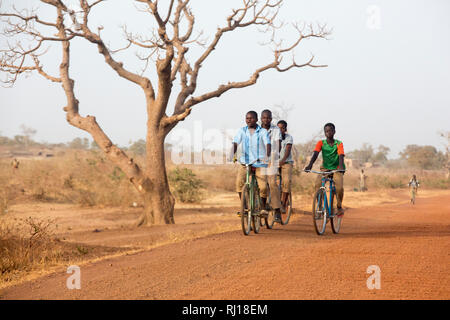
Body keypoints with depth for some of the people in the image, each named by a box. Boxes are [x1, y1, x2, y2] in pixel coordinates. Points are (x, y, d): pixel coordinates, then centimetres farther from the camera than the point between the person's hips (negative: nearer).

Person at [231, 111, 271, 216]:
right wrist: (232, 154, -23)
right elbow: (235, 143, -4)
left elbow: (268, 144, -14)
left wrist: (267, 156, -33)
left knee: (263, 186, -12)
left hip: (260, 163, -2)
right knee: (239, 182, -20)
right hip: (245, 162, 2)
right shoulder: (242, 130, 6)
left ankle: (263, 208, 12)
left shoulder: (263, 132, -1)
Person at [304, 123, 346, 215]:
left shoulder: (339, 144, -6)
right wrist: (310, 165, -35)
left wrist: (341, 166, -42)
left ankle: (339, 206, 4)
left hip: (336, 169, -2)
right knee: (317, 186, -23)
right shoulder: (321, 143, -3)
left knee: (340, 188, -23)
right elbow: (315, 154, -17)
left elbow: (341, 156, -20)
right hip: (325, 168, 2)